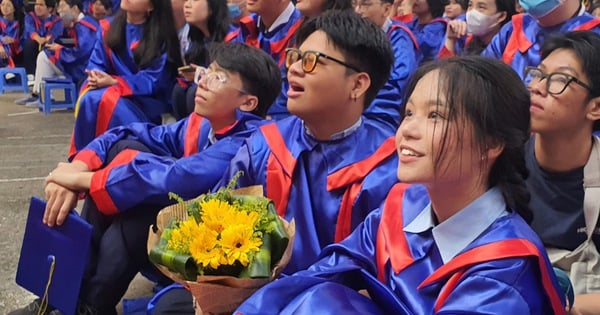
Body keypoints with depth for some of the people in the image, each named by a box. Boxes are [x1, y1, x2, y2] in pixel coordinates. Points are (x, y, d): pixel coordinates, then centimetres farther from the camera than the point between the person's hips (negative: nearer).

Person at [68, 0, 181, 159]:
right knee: (88, 99, -28)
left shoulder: (161, 35, -9)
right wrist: (95, 77, -23)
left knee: (105, 100, -32)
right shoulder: (107, 27, 6)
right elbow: (96, 64, 1)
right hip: (113, 93, 4)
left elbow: (154, 79, -14)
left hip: (150, 100, -4)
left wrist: (115, 82, -25)